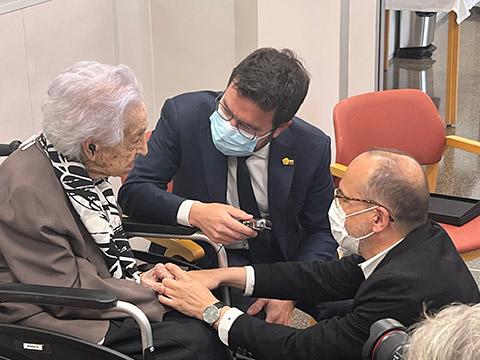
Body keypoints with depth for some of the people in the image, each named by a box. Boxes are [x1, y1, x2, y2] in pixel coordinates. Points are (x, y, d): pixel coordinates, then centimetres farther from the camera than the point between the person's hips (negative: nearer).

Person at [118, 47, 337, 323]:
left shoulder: (312, 147, -12)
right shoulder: (184, 114, -15)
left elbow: (321, 230, 0)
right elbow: (133, 191, -13)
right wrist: (194, 212, -32)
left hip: (276, 263, 3)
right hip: (193, 259, -3)